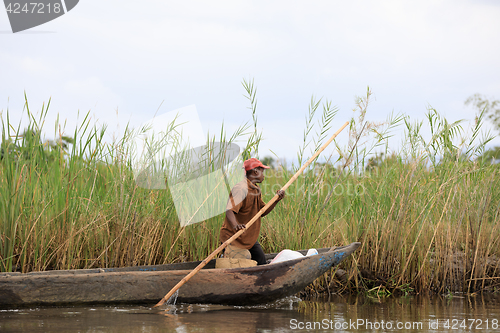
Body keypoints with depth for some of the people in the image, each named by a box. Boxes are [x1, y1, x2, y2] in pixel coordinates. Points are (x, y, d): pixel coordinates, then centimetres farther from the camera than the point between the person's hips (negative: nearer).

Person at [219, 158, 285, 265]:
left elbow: (262, 212, 13)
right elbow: (229, 211, -32)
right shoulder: (240, 189, -21)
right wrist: (235, 225, -52)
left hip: (250, 238, 9)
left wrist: (276, 200, -3)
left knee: (262, 263, 8)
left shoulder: (257, 190, 11)